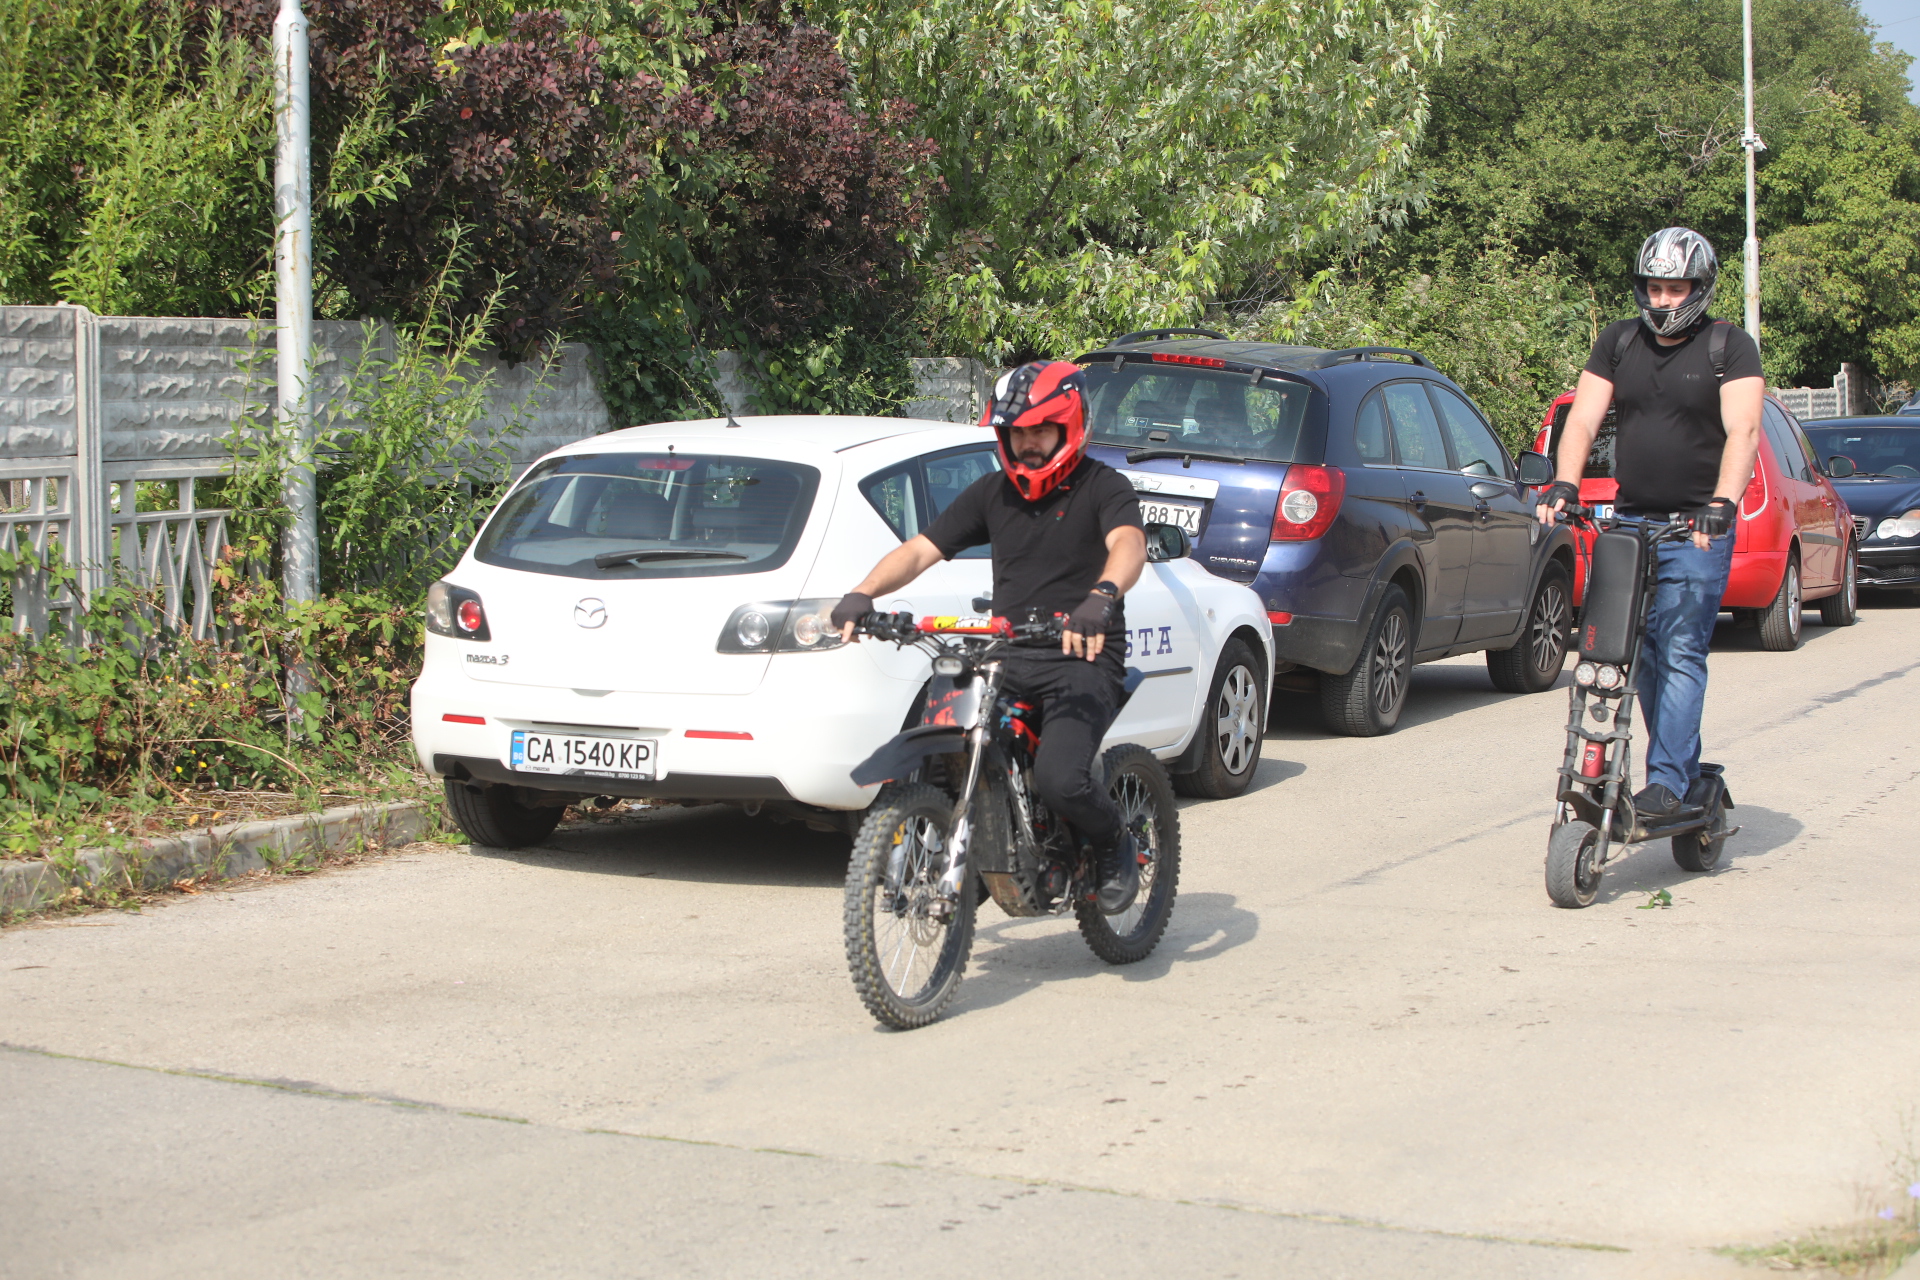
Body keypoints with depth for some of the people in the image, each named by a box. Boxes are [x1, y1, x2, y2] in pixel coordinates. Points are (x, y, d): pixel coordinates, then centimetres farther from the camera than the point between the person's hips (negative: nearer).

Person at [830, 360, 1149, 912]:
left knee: (1059, 778, -28)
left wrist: (1103, 596, -44)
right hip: (1004, 659, 5)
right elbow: (921, 549, 9)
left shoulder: (1104, 487, 1)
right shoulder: (992, 492, 16)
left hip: (1081, 661, -5)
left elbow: (1128, 545, -21)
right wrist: (863, 593, -11)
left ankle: (1116, 845, 6)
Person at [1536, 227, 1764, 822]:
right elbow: (1583, 419, 3)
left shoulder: (1730, 347, -2)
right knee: (1645, 655, 4)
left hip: (1697, 529, -4)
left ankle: (1667, 784, -16)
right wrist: (1564, 484, -15)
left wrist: (1722, 503, -30)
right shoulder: (1619, 343, 10)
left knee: (1682, 653, -12)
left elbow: (1742, 431, -15)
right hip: (1630, 521, 5)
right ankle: (1684, 769, 13)